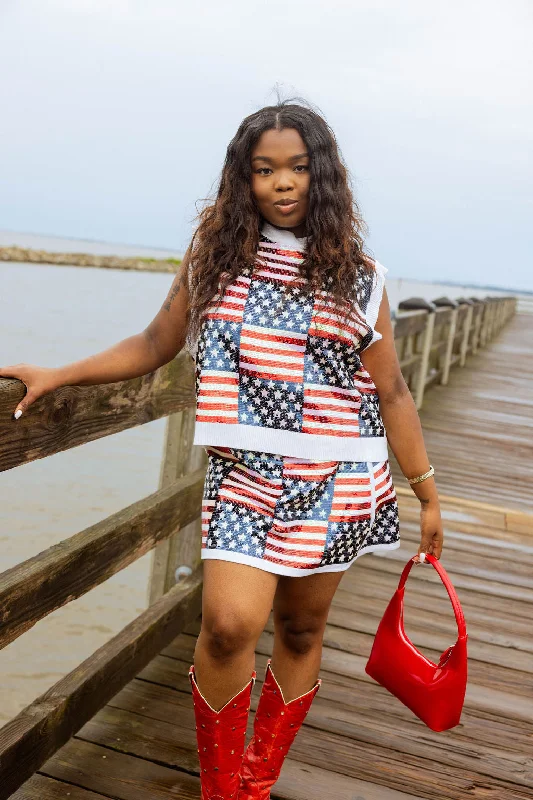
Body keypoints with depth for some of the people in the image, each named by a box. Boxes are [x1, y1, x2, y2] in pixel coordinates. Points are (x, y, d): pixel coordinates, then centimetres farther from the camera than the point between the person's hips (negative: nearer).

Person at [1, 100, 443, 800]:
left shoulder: (357, 276, 3)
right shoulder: (217, 257, 6)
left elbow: (391, 392, 6)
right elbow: (155, 345, 13)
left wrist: (428, 495, 8)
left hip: (334, 481, 1)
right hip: (243, 476, 0)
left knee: (300, 630, 10)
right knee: (229, 625, -16)